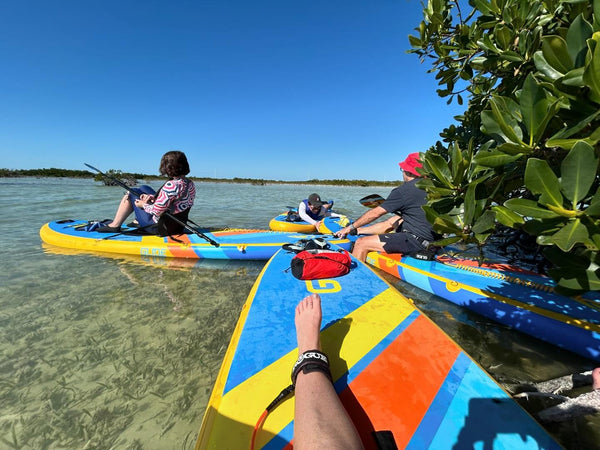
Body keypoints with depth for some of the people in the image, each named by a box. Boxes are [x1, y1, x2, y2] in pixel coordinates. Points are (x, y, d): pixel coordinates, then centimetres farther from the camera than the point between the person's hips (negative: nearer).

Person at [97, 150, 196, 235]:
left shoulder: (171, 185, -29)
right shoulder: (190, 184, -3)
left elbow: (156, 211, -25)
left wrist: (144, 205, -5)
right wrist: (153, 198, 0)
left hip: (159, 228, -8)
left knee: (132, 193, 12)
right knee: (143, 188, 22)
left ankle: (115, 226, 26)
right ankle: (138, 221, 38)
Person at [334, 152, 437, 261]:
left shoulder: (405, 190, -15)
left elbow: (375, 213, -9)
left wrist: (351, 227, 2)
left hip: (416, 240, -10)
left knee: (361, 243, -9)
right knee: (392, 221, 29)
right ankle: (357, 231, 41)